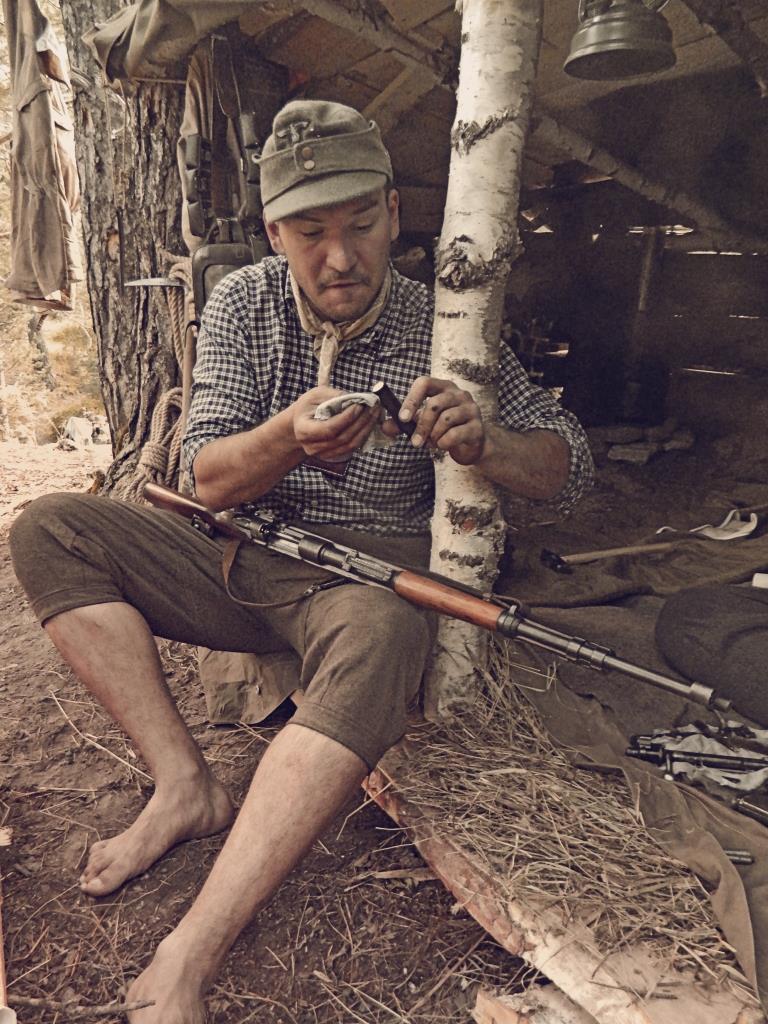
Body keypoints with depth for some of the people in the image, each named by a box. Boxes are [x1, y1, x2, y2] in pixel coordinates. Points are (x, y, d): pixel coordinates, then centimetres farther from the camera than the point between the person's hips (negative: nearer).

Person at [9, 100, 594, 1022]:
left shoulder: (439, 330, -5)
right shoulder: (243, 302, 0)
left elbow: (569, 471, -6)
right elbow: (208, 481, -6)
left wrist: (478, 440, -28)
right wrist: (291, 434, -28)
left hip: (369, 570, -3)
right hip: (239, 561, 4)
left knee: (380, 635, -37)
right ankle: (184, 787, -16)